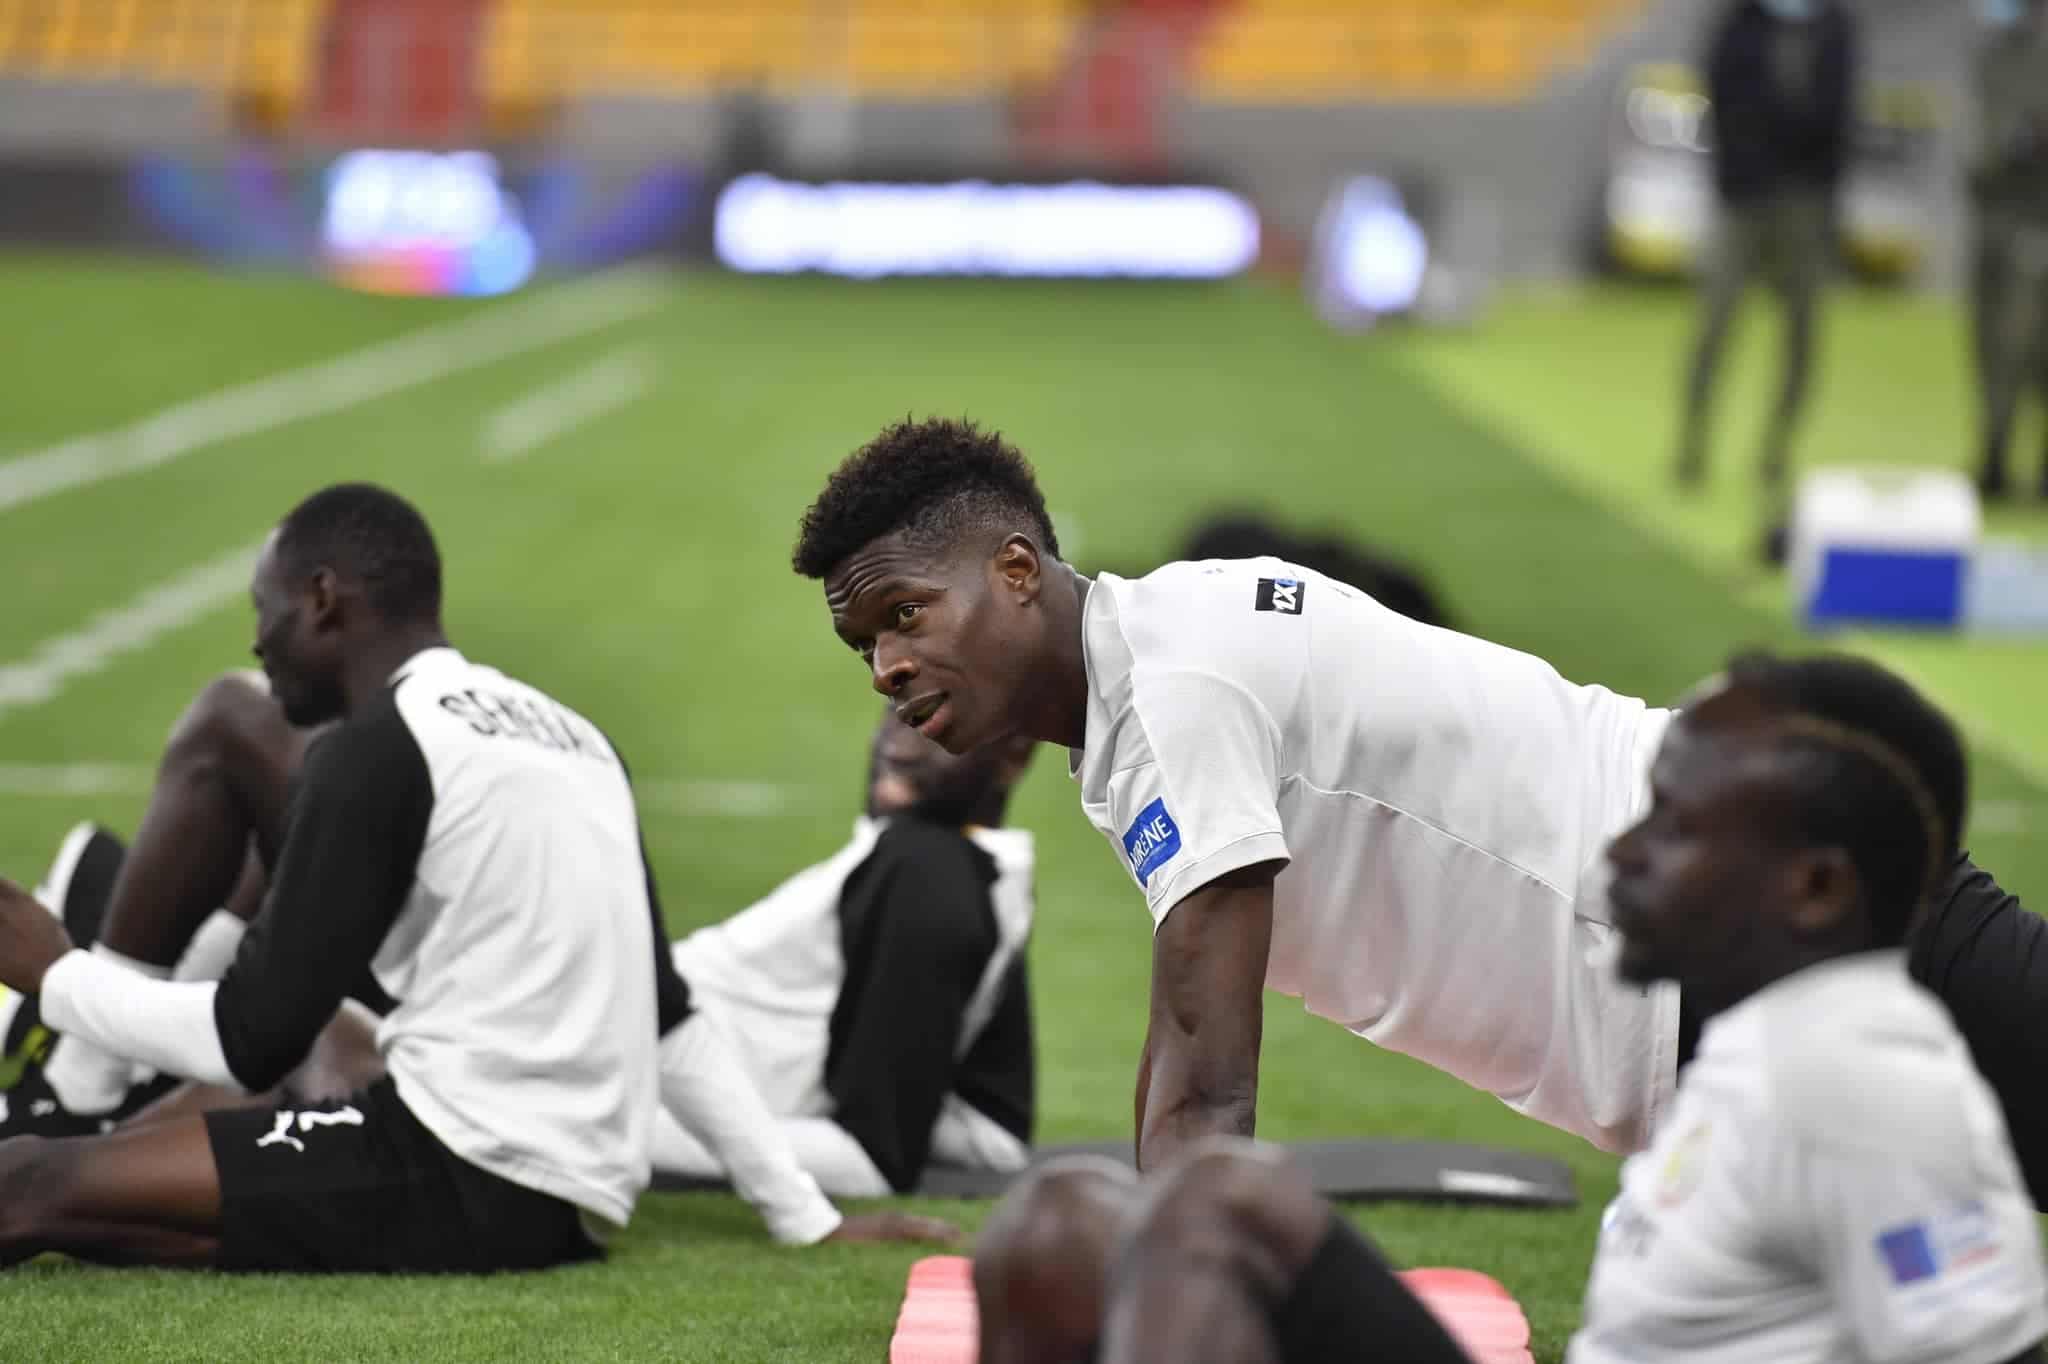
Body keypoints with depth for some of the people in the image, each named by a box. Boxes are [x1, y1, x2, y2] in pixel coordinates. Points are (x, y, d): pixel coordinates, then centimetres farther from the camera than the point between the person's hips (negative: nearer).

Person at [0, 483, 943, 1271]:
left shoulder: (377, 749, -7)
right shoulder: (568, 736, 18)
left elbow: (253, 1041, -8)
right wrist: (805, 1218, 26)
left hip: (461, 1182, -9)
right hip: (571, 1199, 9)